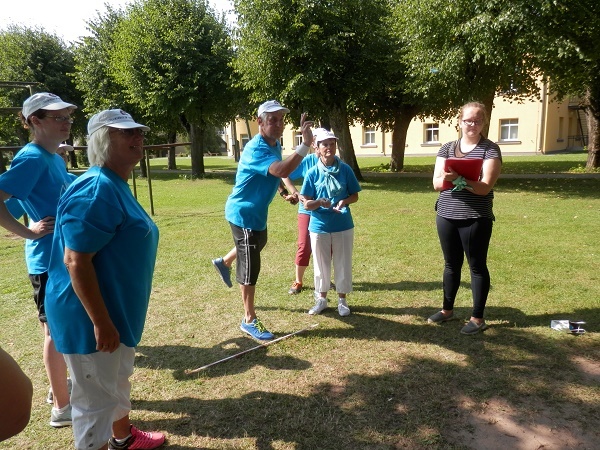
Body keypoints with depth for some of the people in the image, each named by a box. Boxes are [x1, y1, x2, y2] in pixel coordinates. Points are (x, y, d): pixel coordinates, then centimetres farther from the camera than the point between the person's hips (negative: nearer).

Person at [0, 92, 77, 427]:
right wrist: (27, 232, -20)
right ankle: (62, 406, 17)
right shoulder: (32, 158, -17)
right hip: (50, 259, -9)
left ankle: (62, 385, 39)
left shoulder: (54, 159, 9)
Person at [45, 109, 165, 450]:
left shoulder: (117, 187, 9)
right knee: (96, 399, 7)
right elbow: (76, 261, -27)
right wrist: (101, 322, -25)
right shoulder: (95, 191, -23)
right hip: (92, 318, -11)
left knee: (118, 381, 27)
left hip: (117, 309, 11)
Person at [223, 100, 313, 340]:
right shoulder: (256, 149, -29)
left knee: (258, 244, 35)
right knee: (250, 266, -3)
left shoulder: (275, 144, 1)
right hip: (244, 213, -10)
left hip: (258, 211, 10)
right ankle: (249, 320, 11)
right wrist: (306, 144, -48)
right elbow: (282, 170, -47)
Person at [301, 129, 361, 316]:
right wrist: (319, 202, -25)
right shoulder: (313, 173, -5)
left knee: (343, 264, 9)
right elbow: (306, 204, -4)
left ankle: (342, 300, 27)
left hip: (343, 226, 0)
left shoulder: (345, 169, -4)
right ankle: (321, 299, 31)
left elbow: (355, 196, 4)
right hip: (319, 227, 0)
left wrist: (344, 202, -17)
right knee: (321, 264, 13)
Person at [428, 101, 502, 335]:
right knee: (451, 264, 16)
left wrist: (459, 179, -30)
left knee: (477, 266, 5)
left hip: (476, 219, -4)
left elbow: (484, 187, -16)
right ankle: (447, 309, 31)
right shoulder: (447, 149, 7)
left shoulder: (490, 149, -5)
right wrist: (446, 178, -24)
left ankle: (477, 318, 17)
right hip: (446, 216, 4)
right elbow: (437, 183, -2)